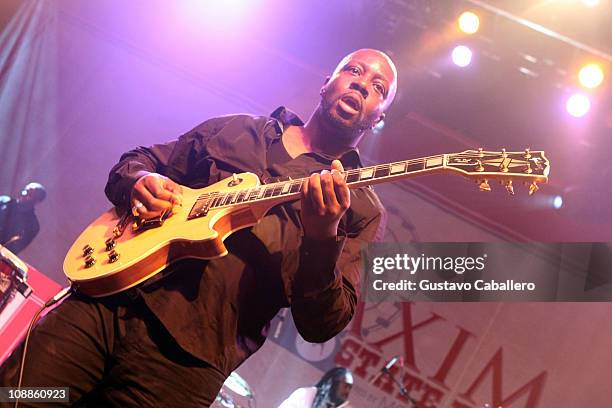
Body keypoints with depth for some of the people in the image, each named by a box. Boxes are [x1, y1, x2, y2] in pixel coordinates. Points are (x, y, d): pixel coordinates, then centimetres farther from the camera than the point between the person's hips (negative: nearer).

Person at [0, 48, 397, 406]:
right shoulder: (231, 129, 17)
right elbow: (132, 162, 23)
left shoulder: (361, 209, 6)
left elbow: (322, 326, -4)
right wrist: (140, 181, -1)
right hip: (106, 298, 3)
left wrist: (323, 237, -22)